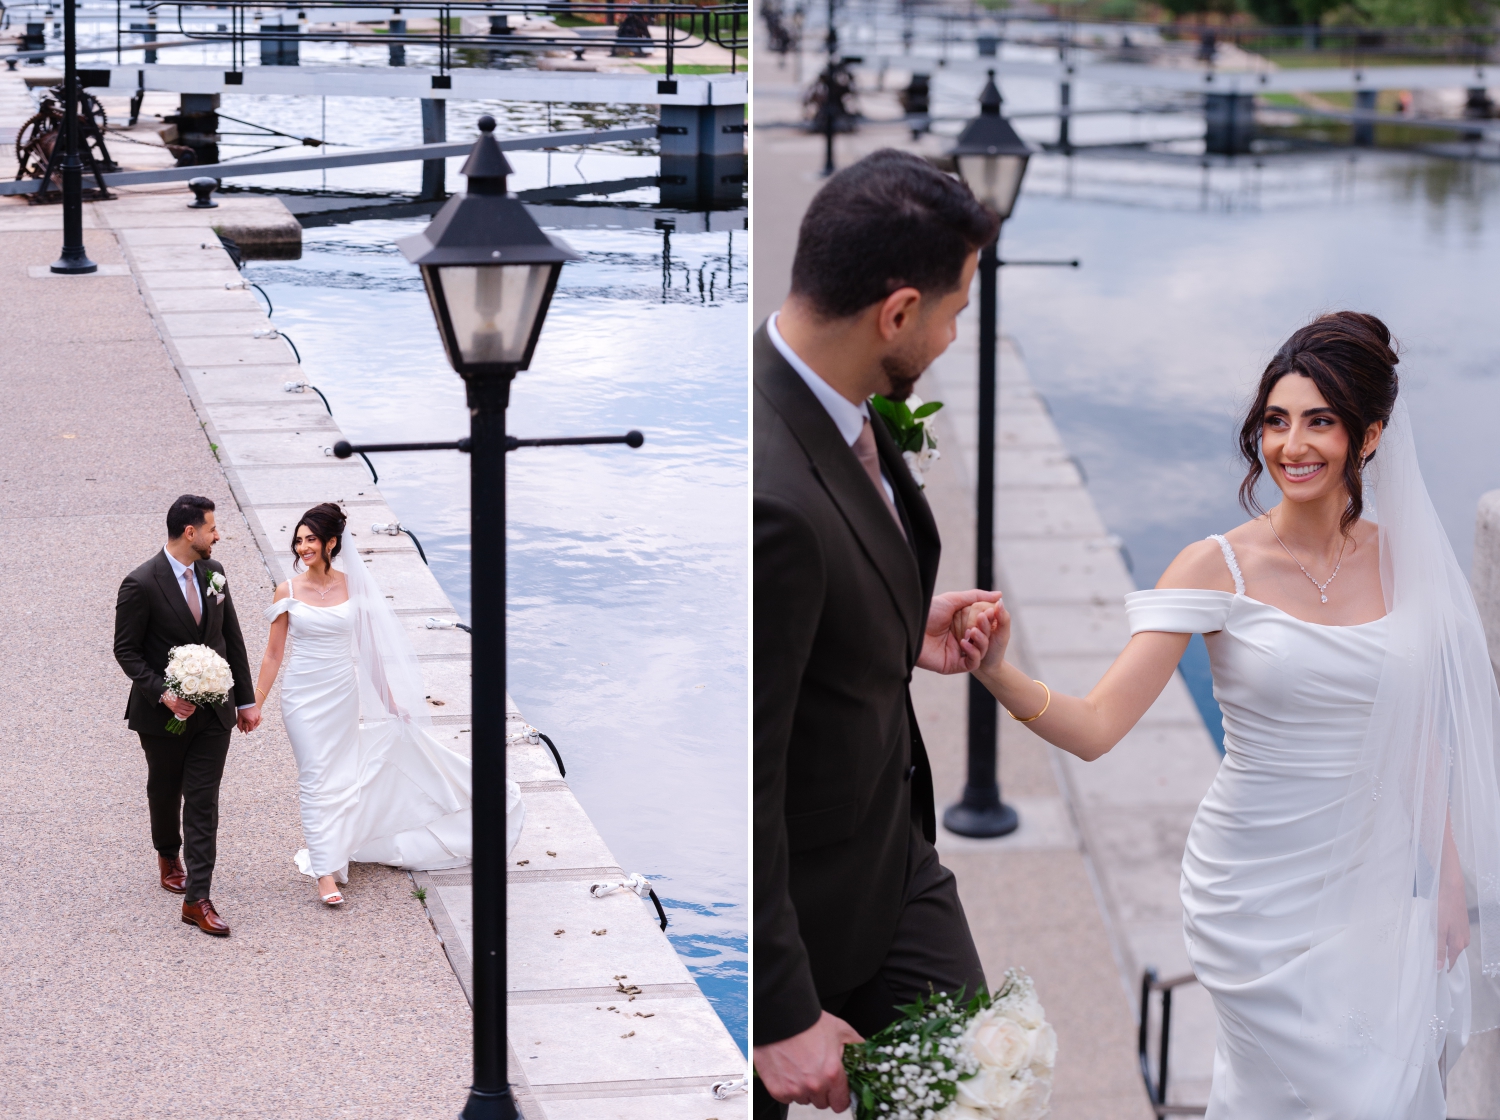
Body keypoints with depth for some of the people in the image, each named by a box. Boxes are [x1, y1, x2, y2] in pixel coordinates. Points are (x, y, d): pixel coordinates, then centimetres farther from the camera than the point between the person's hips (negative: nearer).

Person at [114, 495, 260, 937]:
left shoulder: (213, 572, 0)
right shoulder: (141, 584, -17)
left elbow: (232, 638, 8)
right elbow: (126, 650, -12)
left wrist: (246, 700, 9)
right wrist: (163, 694, -22)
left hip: (213, 711, 3)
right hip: (162, 714, -3)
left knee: (203, 802, -2)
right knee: (165, 792, 18)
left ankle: (197, 899, -2)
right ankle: (168, 855, 47)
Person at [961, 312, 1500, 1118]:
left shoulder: (1403, 560, 2)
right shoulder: (1219, 569, -10)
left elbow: (1420, 741, 12)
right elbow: (1095, 727, -18)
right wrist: (999, 674, -36)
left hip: (1377, 885, 4)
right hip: (1264, 892, -4)